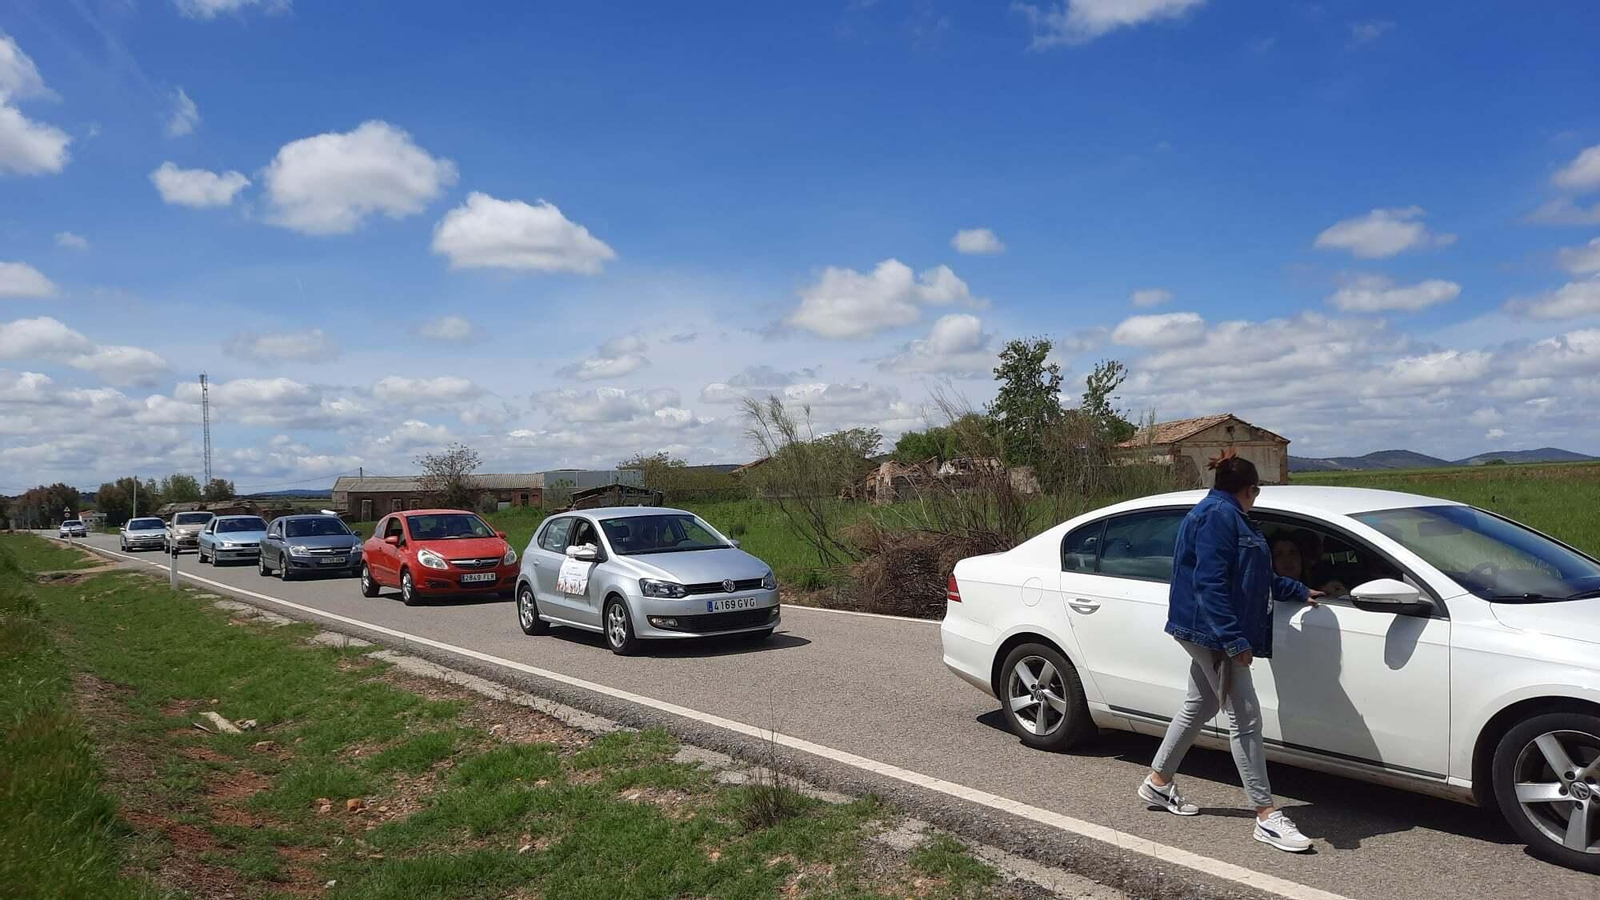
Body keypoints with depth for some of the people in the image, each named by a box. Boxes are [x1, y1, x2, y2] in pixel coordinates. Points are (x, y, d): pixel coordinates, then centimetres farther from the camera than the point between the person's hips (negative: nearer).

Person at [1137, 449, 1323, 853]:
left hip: (1206, 634, 11)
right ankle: (1267, 816, -2)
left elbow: (1257, 577, 29)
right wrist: (1234, 638, -26)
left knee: (1198, 706, 18)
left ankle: (1158, 782, 30)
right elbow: (1210, 583, -24)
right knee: (1244, 718, -7)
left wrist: (1299, 591, 39)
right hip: (1213, 632, -11)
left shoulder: (1227, 516, 18)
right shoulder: (1219, 515, -16)